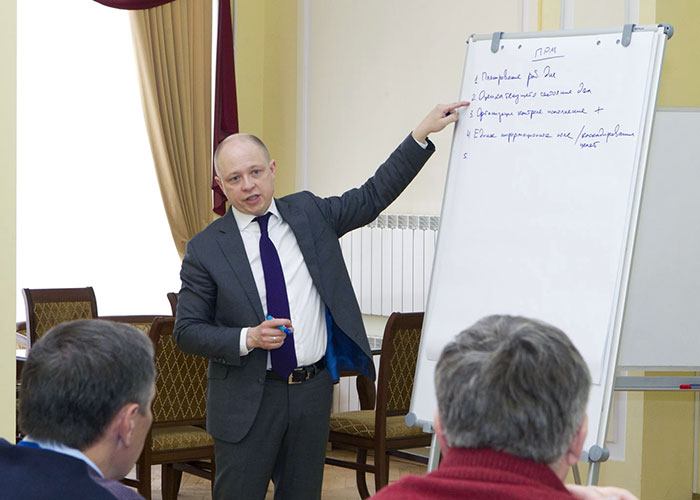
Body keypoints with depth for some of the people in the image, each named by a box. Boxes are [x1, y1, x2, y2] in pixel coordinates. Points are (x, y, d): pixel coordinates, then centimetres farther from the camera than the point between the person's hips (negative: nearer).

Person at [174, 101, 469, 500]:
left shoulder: (309, 213, 5)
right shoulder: (205, 249, -5)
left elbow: (373, 197, 9)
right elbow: (188, 332, -5)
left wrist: (423, 133, 4)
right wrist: (248, 338, -21)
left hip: (313, 390, 3)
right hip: (248, 398, -3)